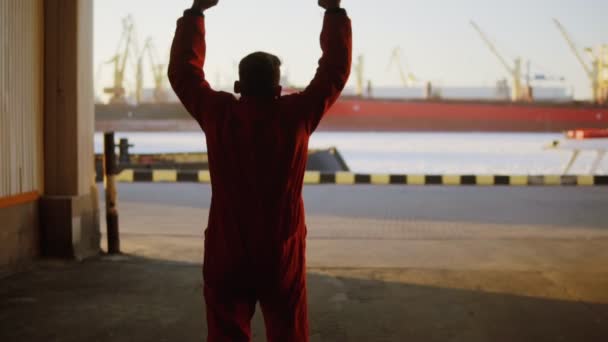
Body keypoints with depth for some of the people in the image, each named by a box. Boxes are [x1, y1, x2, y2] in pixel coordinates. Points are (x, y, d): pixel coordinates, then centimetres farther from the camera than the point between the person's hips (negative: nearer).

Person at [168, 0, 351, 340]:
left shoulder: (219, 115, -6)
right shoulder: (296, 115, -8)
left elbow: (183, 70, 9)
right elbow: (336, 70, 5)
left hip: (226, 256, 1)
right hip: (283, 256, 0)